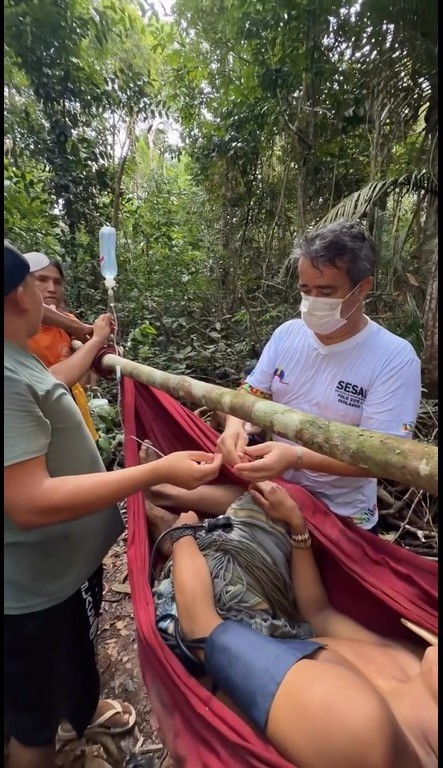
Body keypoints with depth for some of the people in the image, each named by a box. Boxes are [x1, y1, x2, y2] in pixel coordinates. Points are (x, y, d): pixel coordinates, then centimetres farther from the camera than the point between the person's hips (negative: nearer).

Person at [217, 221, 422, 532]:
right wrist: (235, 425, -21)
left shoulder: (396, 358, -16)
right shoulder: (287, 334, -4)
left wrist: (296, 457, -33)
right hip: (273, 489, 3)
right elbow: (251, 394, 1)